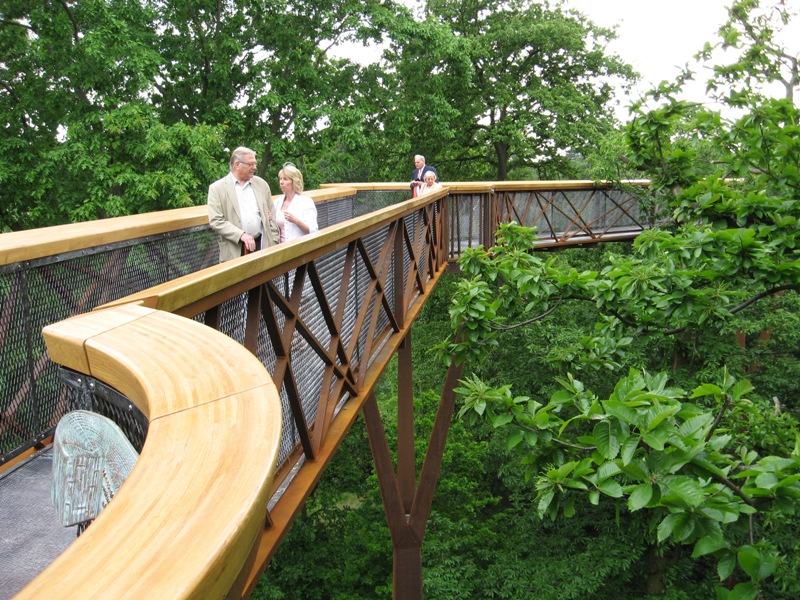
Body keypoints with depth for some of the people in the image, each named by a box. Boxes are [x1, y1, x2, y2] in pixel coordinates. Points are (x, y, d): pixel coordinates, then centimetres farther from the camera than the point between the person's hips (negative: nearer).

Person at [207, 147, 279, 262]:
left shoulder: (262, 184, 11)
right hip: (234, 251, -3)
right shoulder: (217, 188, -1)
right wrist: (242, 235, -18)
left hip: (262, 245, 3)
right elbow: (216, 220, -8)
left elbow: (271, 217, 13)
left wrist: (274, 244, 7)